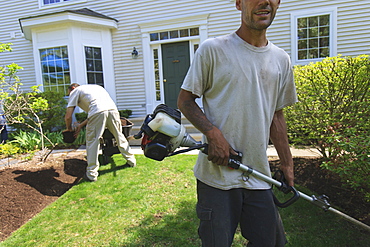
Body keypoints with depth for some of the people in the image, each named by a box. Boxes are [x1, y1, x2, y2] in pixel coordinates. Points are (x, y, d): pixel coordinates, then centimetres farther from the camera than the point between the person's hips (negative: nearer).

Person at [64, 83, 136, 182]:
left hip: (98, 112, -6)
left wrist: (69, 128, 32)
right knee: (119, 136, 21)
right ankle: (131, 161, 34)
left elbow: (68, 116, 13)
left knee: (92, 142, 5)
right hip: (113, 110, 6)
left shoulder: (75, 91, 22)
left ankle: (91, 174, 11)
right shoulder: (92, 87, 40)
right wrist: (81, 125, 40)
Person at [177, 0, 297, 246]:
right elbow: (185, 101, -3)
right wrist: (213, 134, -17)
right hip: (216, 173, -4)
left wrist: (287, 162, 14)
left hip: (259, 176, 5)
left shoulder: (281, 59, 10)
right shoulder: (212, 49, -6)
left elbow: (276, 115, 16)